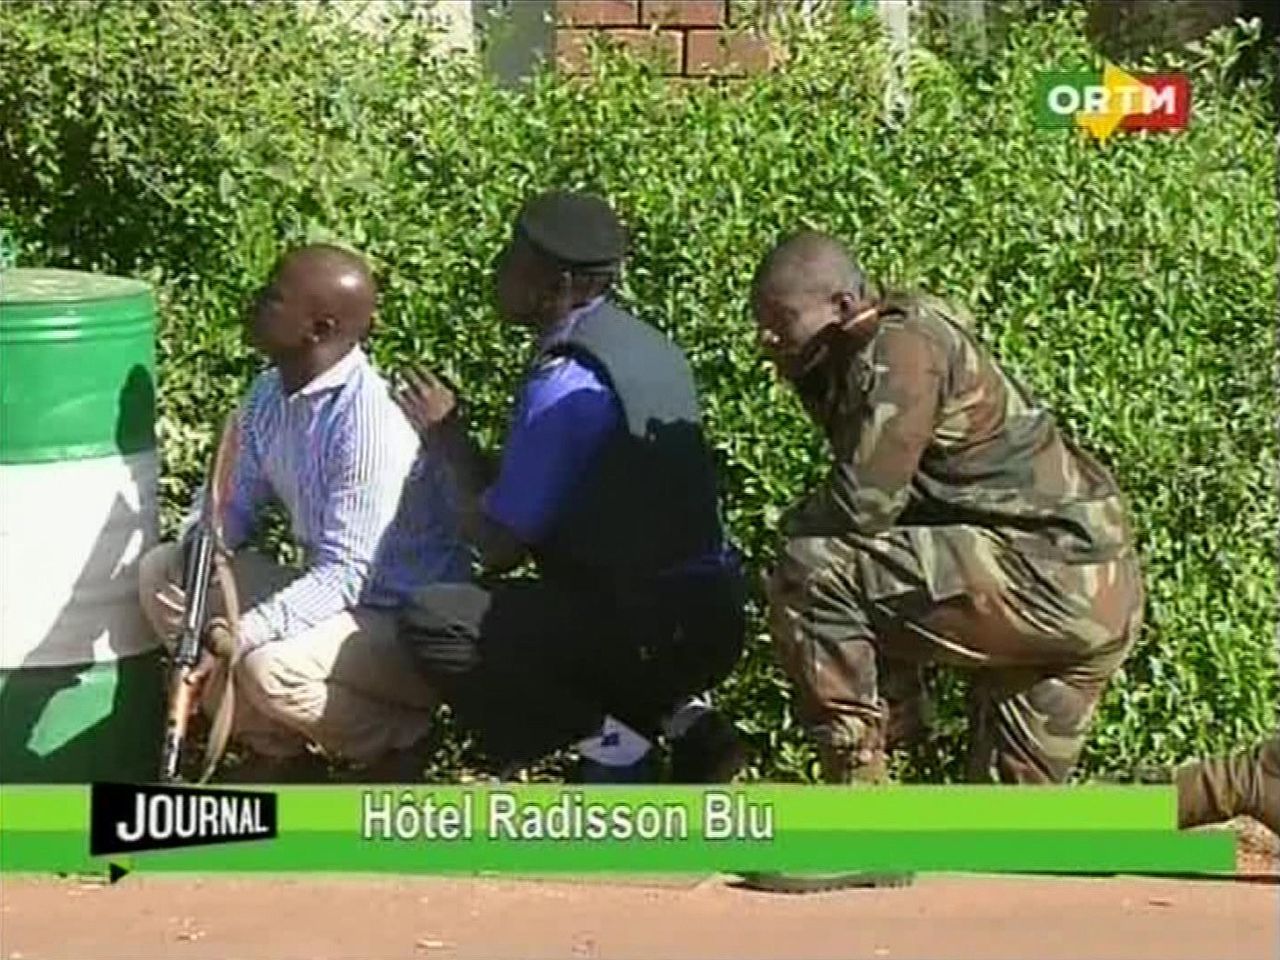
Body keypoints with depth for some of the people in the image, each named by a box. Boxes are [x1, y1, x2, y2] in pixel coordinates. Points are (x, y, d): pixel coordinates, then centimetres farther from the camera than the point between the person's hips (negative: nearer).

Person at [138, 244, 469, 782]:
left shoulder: (373, 423, -28)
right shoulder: (270, 394, -1)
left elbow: (345, 575, -29)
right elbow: (233, 501, 10)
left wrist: (240, 636, -36)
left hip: (414, 628, -9)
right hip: (326, 594, 9)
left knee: (272, 667, -34)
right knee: (162, 571, 1)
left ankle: (398, 742, -2)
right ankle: (277, 751, 8)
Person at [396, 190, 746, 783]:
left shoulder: (564, 386, -19)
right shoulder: (648, 348, 9)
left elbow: (496, 545, -14)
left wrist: (450, 437, -1)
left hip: (657, 635, -9)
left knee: (432, 622, -14)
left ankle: (611, 747, -6)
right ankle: (678, 714, 15)